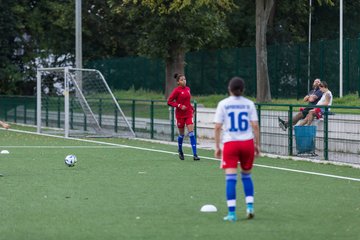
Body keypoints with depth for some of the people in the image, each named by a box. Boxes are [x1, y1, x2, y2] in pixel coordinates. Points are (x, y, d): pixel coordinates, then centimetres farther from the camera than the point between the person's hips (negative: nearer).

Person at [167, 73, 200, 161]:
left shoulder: (188, 89, 7)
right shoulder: (176, 90, -9)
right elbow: (169, 102, -9)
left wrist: (192, 108, 8)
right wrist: (179, 106, -19)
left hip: (188, 113, 3)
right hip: (180, 115, -3)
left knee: (191, 133, -9)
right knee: (181, 134, 8)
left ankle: (195, 154, -13)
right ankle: (180, 150, 36)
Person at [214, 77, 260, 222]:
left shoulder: (223, 104, 0)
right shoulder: (249, 104, 2)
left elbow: (217, 127, -3)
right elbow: (255, 126, -2)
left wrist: (217, 146, 3)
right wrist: (257, 145, 6)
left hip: (230, 143, -2)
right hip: (247, 142, 2)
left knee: (230, 178, -3)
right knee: (246, 175, 19)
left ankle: (231, 213, -8)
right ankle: (250, 206, 9)